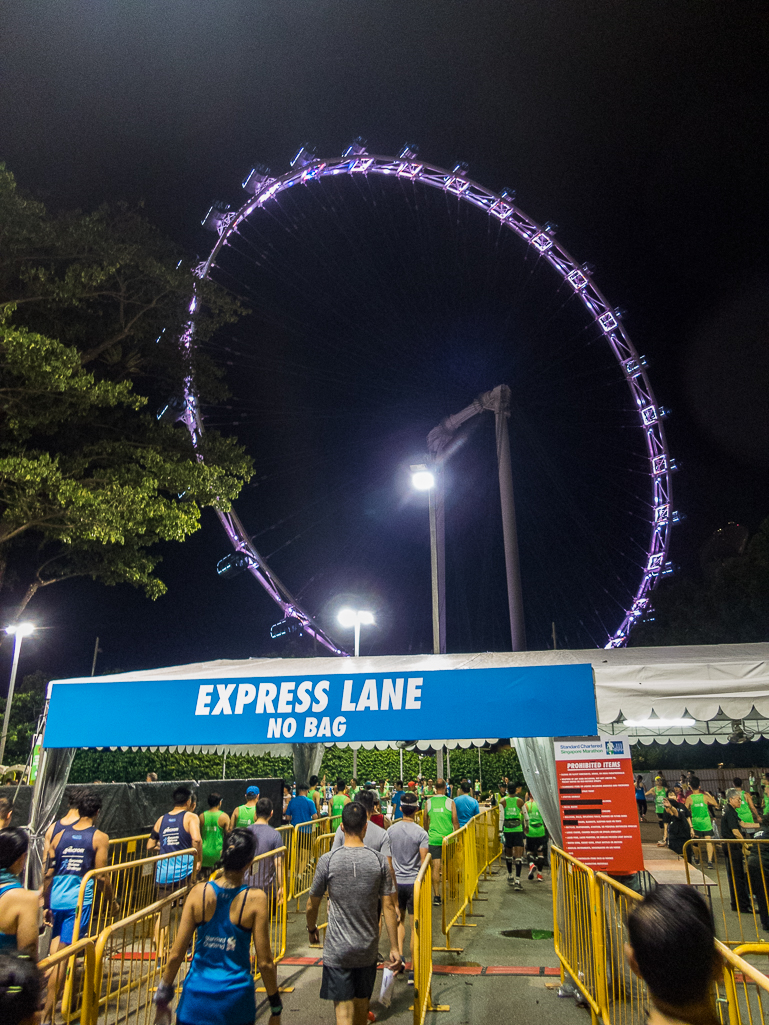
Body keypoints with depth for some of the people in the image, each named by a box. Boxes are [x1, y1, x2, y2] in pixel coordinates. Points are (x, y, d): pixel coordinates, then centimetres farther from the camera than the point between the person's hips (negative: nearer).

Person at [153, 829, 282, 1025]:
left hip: (196, 995, 1)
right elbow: (265, 963, -9)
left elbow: (176, 954, -4)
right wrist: (276, 1009, 4)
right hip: (236, 998, -1)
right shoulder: (255, 899, -13)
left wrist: (162, 998, 11)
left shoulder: (199, 893, -9)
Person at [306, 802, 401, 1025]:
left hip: (337, 949, -2)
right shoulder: (379, 860, -10)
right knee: (361, 1004, 22)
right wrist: (394, 948, 2)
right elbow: (389, 906, -6)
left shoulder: (327, 860, -13)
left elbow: (312, 905, -3)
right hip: (367, 948, 3)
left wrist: (311, 929, 17)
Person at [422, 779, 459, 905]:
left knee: (436, 867, 1)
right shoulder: (450, 802, -5)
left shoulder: (428, 802, 0)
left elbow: (425, 820, 10)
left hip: (433, 838, 0)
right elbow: (455, 821, -3)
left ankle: (436, 895, -2)